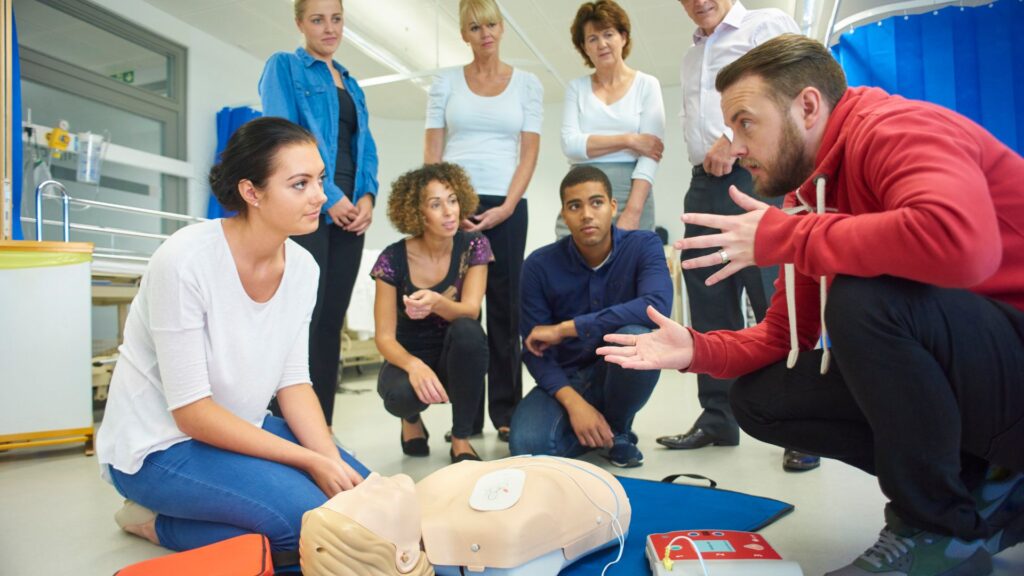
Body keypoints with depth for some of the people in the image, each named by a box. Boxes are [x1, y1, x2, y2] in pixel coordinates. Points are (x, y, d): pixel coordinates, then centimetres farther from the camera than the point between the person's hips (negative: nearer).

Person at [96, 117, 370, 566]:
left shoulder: (302, 267, -7)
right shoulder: (185, 261, -25)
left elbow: (294, 382, -2)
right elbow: (191, 411, -23)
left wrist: (332, 460, -16)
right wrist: (310, 461, -23)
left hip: (239, 428, 7)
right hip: (159, 445, -6)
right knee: (314, 514, -23)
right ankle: (159, 523, 0)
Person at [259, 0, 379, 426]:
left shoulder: (351, 84, 23)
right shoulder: (284, 66, 5)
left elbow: (365, 148, 17)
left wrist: (367, 197, -2)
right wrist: (329, 196, -14)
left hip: (349, 212, 6)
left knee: (332, 321, 6)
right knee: (304, 319, -9)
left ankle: (322, 427, 14)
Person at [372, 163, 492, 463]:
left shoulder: (473, 246, -11)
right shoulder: (393, 259, -15)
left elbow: (470, 311, -21)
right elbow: (385, 337, -15)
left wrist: (436, 302, -45)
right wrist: (413, 365, -38)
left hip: (457, 360, 1)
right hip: (410, 356, -1)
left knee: (467, 330, -34)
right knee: (400, 394, -35)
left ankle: (461, 441, -14)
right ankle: (412, 419, 7)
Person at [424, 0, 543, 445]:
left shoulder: (527, 83, 10)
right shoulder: (446, 81, 11)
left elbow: (529, 153, 3)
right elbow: (432, 152, 6)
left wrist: (506, 207, -9)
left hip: (506, 207, 0)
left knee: (504, 307, 1)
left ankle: (505, 412, 10)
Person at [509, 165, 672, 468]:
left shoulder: (643, 245, -14)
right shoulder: (540, 265, -11)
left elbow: (657, 307, -34)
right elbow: (535, 349, -10)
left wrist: (565, 328, -31)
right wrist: (574, 403, -27)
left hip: (620, 374, -1)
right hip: (566, 378, 1)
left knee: (635, 336, -35)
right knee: (527, 445, -27)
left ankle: (619, 431, -4)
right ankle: (598, 430, 8)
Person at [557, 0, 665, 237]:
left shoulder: (647, 85, 6)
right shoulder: (576, 88, 13)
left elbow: (649, 154, -4)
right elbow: (570, 144, -2)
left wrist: (633, 211, -16)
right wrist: (628, 140, -9)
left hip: (631, 193, -1)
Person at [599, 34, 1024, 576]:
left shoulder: (896, 129, -17)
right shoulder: (814, 189, 7)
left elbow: (961, 241, -40)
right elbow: (784, 336, 9)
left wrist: (781, 236, -28)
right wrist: (696, 350, -9)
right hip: (938, 365, 8)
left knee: (863, 296, -33)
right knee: (758, 396, -1)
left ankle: (940, 526, -10)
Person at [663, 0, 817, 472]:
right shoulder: (691, 57, 26)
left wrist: (733, 139, -12)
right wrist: (704, 156, 9)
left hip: (756, 176, -6)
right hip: (704, 183, 7)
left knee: (774, 302, -11)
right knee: (710, 304, 4)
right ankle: (717, 418, 12)